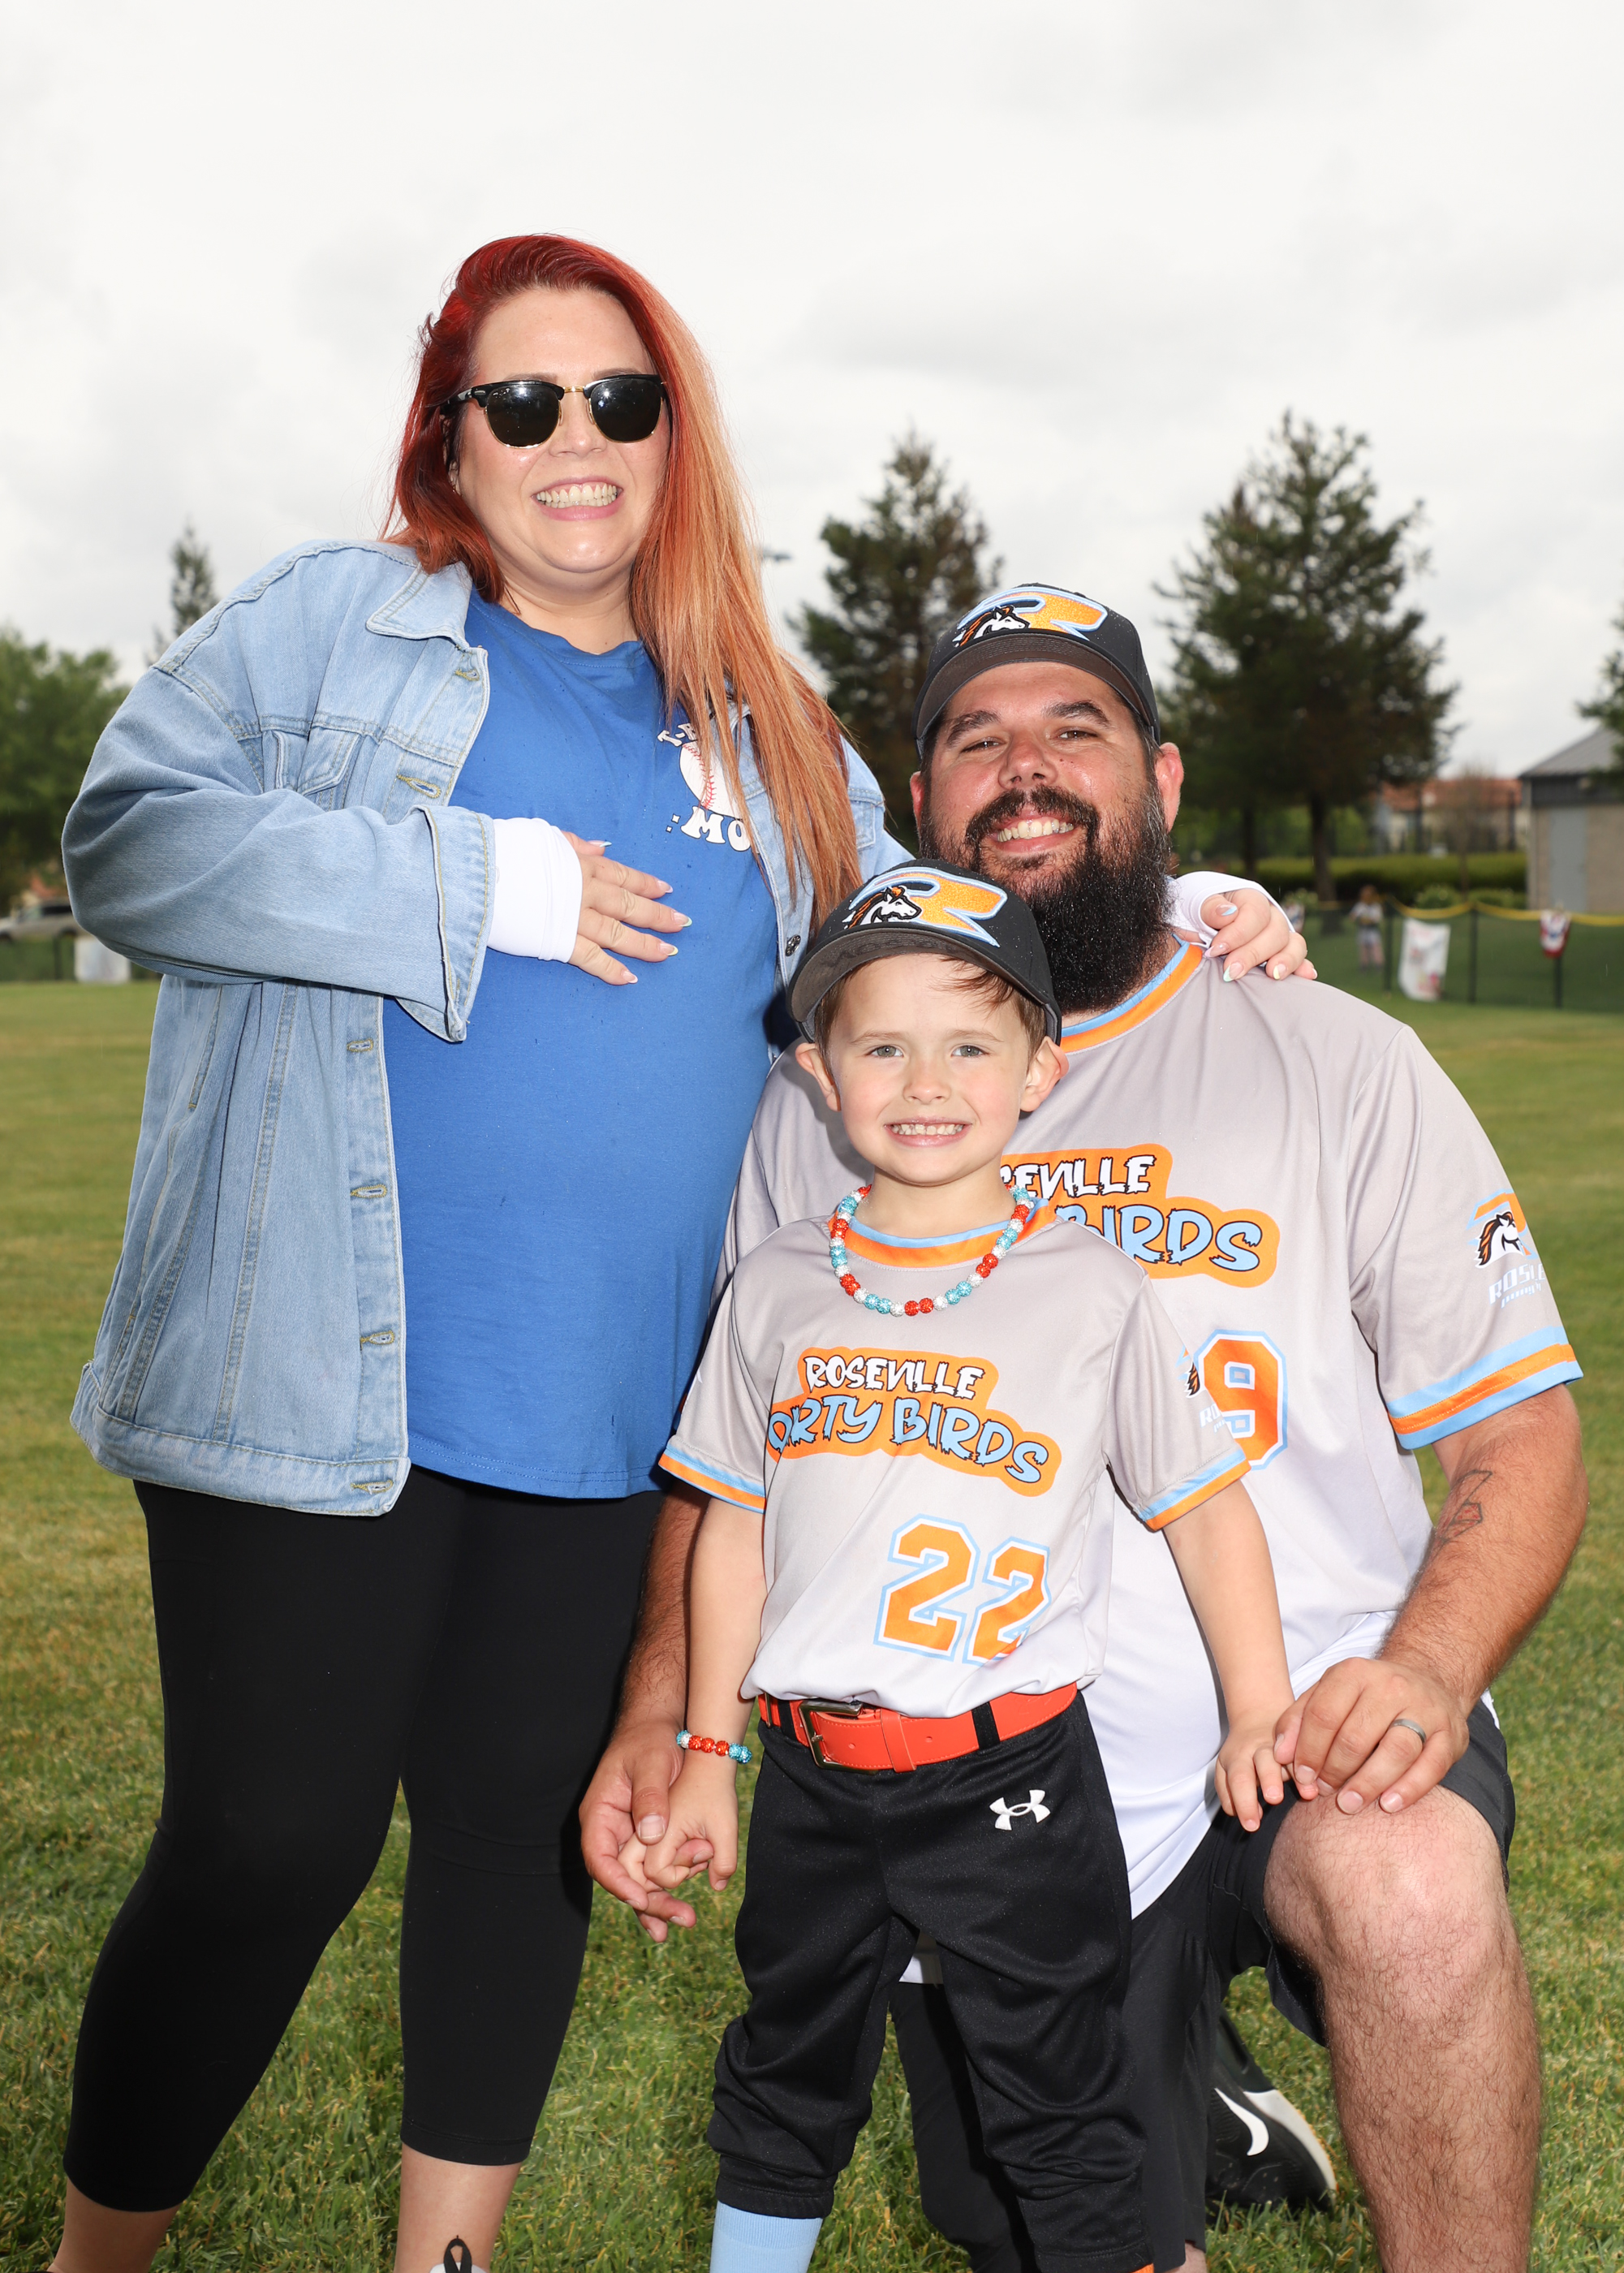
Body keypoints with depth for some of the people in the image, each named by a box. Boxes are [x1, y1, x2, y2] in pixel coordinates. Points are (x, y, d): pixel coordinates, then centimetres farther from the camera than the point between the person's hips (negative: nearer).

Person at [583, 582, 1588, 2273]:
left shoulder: (1339, 1063, 2)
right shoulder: (820, 1103, 7)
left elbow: (1522, 1434, -1)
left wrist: (1429, 1667, -19)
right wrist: (658, 1711, -4)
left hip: (1307, 1722, -2)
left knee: (1411, 1887, -34)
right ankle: (1186, 2128, 40)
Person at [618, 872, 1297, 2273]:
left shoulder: (1093, 1292, -7)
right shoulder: (780, 1289, 1)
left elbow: (1205, 1508, 0)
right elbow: (734, 1530, 7)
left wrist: (1262, 1718, -5)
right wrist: (706, 1757, 8)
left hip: (1010, 1777, -3)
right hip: (812, 1773, 3)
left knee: (1060, 2106, 10)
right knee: (788, 2074, 22)